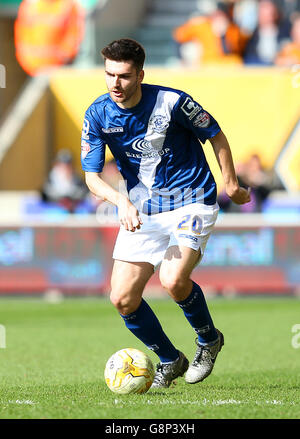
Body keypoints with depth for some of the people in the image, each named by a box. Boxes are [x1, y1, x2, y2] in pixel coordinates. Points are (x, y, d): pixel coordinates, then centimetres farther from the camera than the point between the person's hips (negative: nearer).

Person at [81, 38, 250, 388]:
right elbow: (91, 175, -9)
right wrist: (120, 199, -29)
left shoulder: (171, 102, -17)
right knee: (123, 299, -4)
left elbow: (216, 135, 0)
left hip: (191, 202, -4)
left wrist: (231, 183, 8)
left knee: (173, 280, -27)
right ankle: (170, 360, 20)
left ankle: (209, 339, 4)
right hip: (141, 211, 5)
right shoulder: (98, 114, -8)